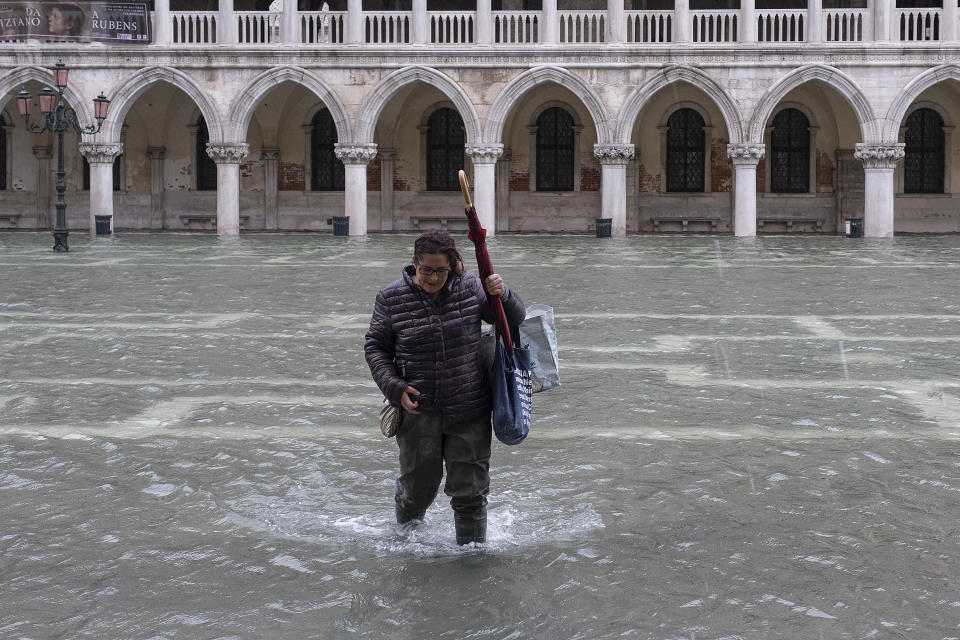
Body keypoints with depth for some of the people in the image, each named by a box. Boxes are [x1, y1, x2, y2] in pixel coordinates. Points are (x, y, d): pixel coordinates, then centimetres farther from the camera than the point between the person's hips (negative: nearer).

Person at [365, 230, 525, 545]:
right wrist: (395, 387, -11)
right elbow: (375, 347, 4)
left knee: (470, 492, 3)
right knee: (419, 486, 12)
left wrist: (502, 294, -17)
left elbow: (514, 319, 6)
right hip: (418, 410, 0)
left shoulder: (470, 288, -1)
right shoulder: (391, 298, -4)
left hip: (469, 410, 0)